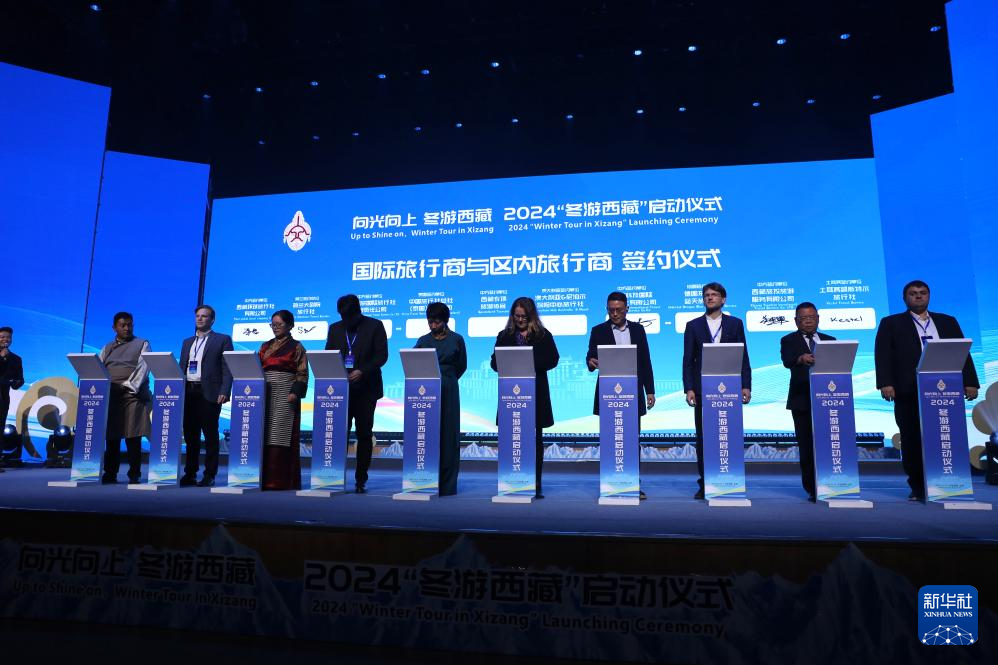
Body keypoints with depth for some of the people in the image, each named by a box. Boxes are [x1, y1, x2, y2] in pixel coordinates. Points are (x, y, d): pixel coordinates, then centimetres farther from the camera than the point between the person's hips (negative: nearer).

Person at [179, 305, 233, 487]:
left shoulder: (222, 340, 4)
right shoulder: (187, 342, 21)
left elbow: (227, 369, -4)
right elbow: (181, 368, 20)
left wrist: (224, 392, -14)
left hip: (209, 393, -5)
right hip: (188, 392, 5)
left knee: (210, 435, -2)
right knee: (190, 435, 8)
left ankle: (209, 475, 3)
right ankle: (190, 474, 16)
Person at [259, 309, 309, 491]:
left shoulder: (296, 347, 1)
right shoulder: (266, 346, 17)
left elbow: (302, 373, -5)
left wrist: (295, 392, -16)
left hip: (285, 395, -6)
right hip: (266, 394, 6)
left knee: (281, 435, -8)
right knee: (265, 435, 4)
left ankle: (282, 480, -4)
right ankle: (266, 478, 10)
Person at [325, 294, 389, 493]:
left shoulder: (374, 326, 0)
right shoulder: (334, 329, 12)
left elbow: (382, 355, -6)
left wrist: (362, 371, -18)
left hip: (365, 389, -2)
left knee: (364, 434, 3)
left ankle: (361, 479, 10)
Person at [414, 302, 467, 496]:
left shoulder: (456, 340, 3)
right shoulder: (423, 340, 8)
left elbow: (462, 365, 10)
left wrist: (446, 379, 9)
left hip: (448, 391, -2)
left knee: (448, 435, 0)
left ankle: (447, 486, 6)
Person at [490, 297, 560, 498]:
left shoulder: (543, 335, 6)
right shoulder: (504, 336, 11)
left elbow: (552, 359, -2)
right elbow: (494, 362, 9)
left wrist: (532, 365, -16)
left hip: (536, 392, -1)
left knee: (535, 438, 4)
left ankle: (535, 486, 10)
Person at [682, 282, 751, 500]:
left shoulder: (735, 324, 10)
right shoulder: (693, 325, 9)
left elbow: (743, 357, 7)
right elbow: (688, 360, 3)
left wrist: (746, 386, -3)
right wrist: (688, 388, -6)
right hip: (702, 390, 0)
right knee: (703, 437, 2)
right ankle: (705, 484, 9)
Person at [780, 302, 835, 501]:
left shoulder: (830, 341, 16)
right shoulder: (789, 341, 4)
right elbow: (787, 360, -17)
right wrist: (801, 359, -39)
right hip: (802, 400, -3)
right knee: (807, 446, 0)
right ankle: (812, 490, 7)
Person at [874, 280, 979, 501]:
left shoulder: (948, 322, 18)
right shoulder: (891, 323, 9)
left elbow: (962, 353, 12)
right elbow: (882, 355, -1)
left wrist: (970, 382, 1)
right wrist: (885, 383, -13)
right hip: (909, 392, -2)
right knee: (912, 441, 0)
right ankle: (918, 487, 8)